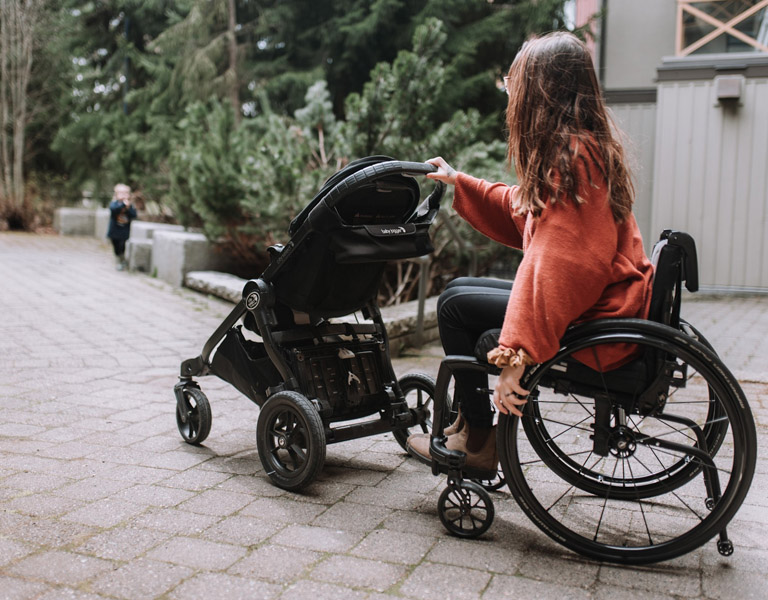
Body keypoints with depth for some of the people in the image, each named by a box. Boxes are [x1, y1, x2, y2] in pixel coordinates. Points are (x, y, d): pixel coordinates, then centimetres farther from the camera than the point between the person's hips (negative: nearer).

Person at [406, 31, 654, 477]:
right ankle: (468, 424, 25)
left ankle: (479, 443, 9)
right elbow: (527, 211, 22)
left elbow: (555, 268, -29)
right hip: (599, 304, 10)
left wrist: (516, 356, -30)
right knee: (460, 289, 16)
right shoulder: (586, 147, 10)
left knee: (455, 305, -4)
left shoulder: (572, 155, -21)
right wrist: (461, 183, 27)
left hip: (596, 326, -10)